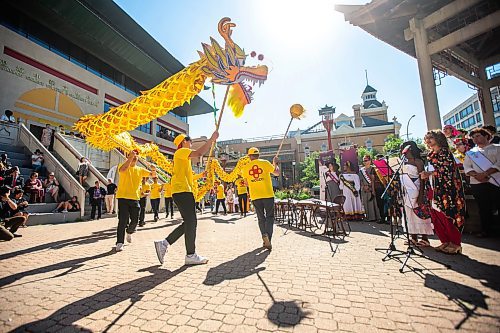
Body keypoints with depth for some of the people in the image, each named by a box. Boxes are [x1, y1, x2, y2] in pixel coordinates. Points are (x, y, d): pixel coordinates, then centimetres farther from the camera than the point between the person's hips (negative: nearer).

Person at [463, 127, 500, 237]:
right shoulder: (470, 153, 16)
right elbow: (467, 167, 7)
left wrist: (484, 173, -17)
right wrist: (476, 175, -12)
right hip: (477, 184, 2)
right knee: (483, 208, 7)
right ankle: (486, 230, 16)